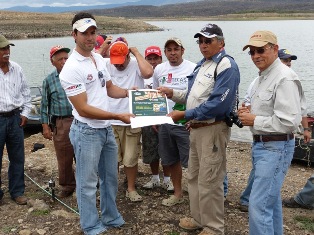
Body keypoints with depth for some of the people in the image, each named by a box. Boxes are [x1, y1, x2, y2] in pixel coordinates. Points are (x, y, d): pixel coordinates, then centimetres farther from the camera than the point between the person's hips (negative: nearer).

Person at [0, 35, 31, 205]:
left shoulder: (16, 69, 5)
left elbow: (25, 92, 14)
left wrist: (25, 112, 8)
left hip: (15, 118, 4)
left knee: (17, 158, 11)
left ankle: (17, 191, 25)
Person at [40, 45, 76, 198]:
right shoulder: (49, 81, 5)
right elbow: (44, 105, 8)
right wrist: (45, 126, 4)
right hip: (60, 124, 1)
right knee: (63, 158, 9)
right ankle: (67, 186, 26)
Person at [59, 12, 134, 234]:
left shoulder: (99, 58, 4)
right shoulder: (71, 69, -21)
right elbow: (83, 109, -23)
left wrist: (128, 92, -2)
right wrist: (118, 116, -23)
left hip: (107, 129, 8)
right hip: (87, 132, -8)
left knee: (110, 178, 21)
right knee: (88, 183, 7)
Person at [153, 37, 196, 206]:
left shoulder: (192, 69, -9)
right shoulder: (159, 69, 7)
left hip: (186, 123, -6)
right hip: (165, 122, 6)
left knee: (191, 162, -2)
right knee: (172, 161, 16)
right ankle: (178, 194, 32)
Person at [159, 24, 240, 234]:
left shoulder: (227, 66, -15)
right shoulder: (202, 65, 15)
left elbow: (218, 103, -24)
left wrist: (184, 114, -21)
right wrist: (173, 93, 12)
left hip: (213, 130, -10)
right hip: (196, 129, 10)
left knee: (209, 182, -2)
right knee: (194, 177, 18)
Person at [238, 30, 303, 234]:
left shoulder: (284, 78, -18)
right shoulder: (262, 77, 14)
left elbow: (289, 121, -25)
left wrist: (254, 121, -16)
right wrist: (248, 113, 5)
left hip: (276, 147, -10)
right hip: (261, 144, 10)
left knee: (259, 205, -11)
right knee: (270, 199, 20)